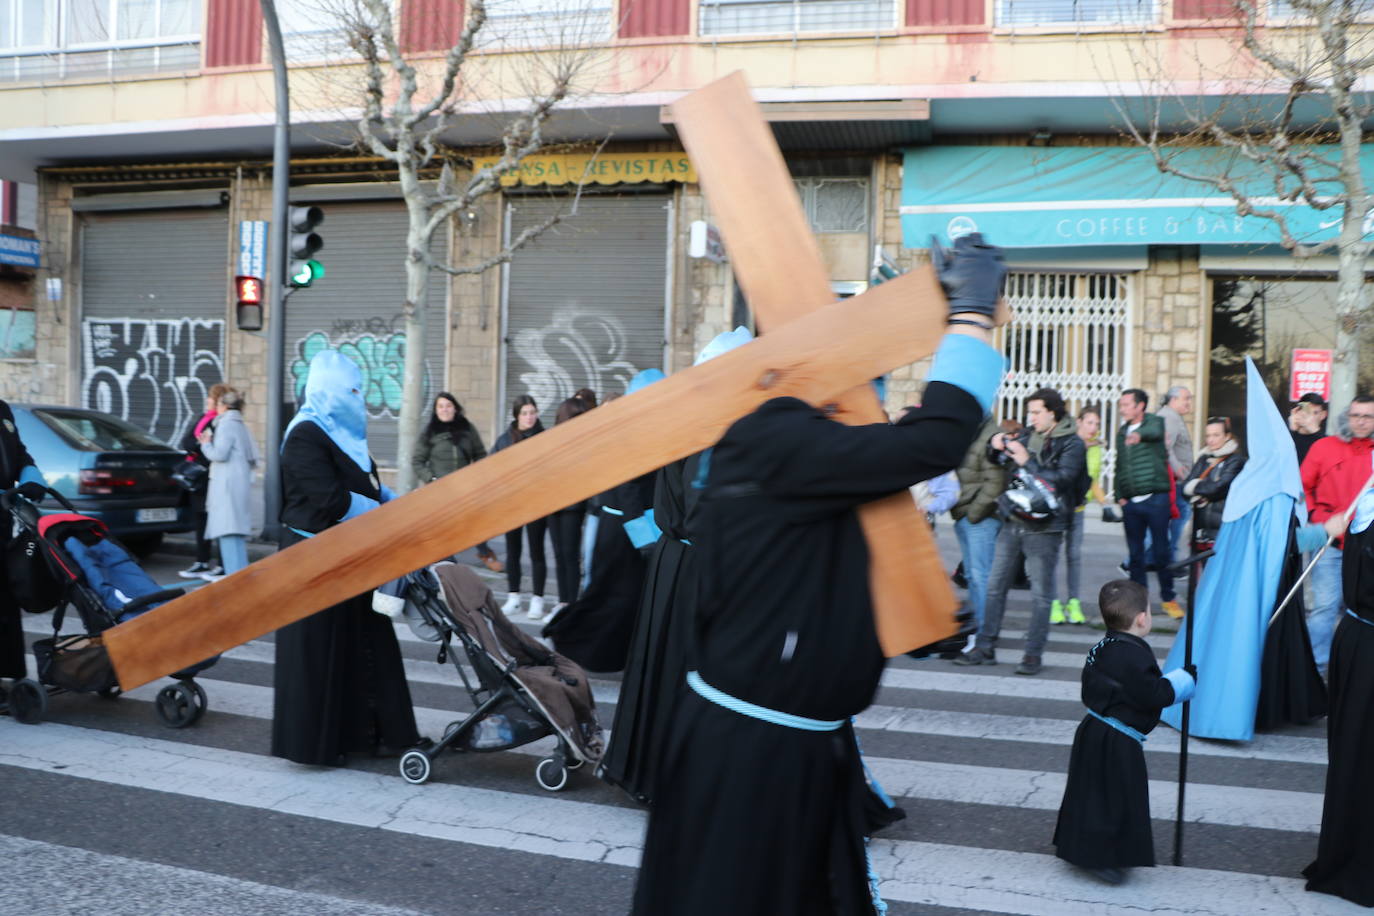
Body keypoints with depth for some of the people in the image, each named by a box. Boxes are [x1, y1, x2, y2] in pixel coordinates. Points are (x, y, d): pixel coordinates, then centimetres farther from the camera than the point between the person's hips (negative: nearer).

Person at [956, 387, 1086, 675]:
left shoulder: (1071, 444, -5)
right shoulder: (1031, 438, 14)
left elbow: (1062, 479, -19)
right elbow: (998, 459, 25)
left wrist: (1028, 463, -21)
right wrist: (996, 445, 3)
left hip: (1043, 527, -6)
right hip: (1013, 521, 7)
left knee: (1040, 593, -1)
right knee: (995, 585, 8)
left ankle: (1033, 654, 6)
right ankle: (985, 648, 14)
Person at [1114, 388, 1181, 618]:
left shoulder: (1154, 422, -1)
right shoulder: (1122, 432, 14)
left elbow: (1155, 432, -27)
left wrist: (1139, 435, -50)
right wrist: (1119, 496, 9)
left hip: (1155, 498, -5)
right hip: (1130, 502, 5)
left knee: (1161, 551, 0)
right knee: (1135, 554, 7)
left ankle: (1168, 598, 13)